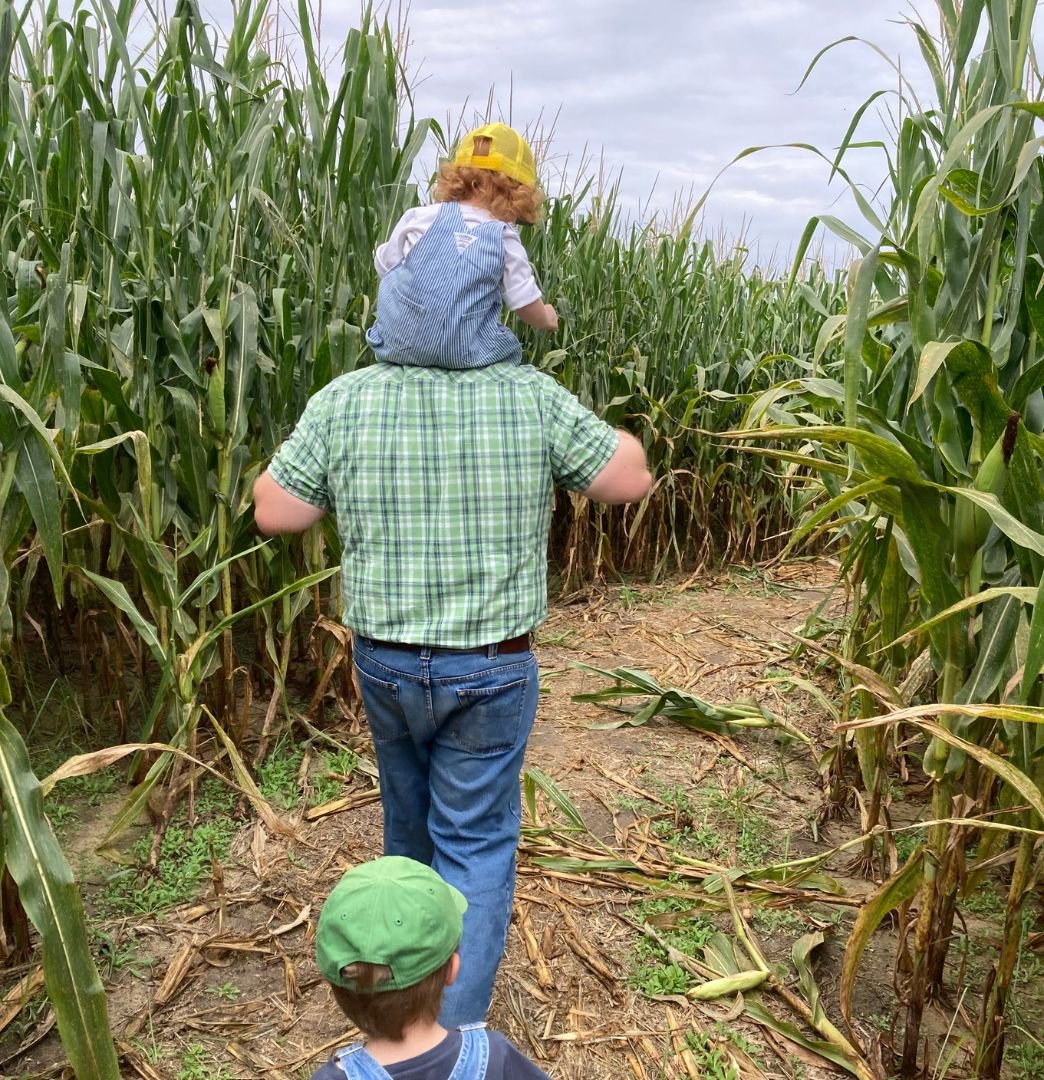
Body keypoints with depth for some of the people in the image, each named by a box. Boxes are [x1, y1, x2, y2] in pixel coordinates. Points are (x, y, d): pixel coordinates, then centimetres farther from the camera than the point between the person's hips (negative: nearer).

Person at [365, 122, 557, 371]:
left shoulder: (418, 218, 3)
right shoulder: (506, 240, -1)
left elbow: (385, 266, 14)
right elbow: (526, 304, 2)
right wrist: (547, 318, 25)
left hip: (398, 345, 2)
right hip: (463, 354, -2)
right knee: (509, 348, 23)